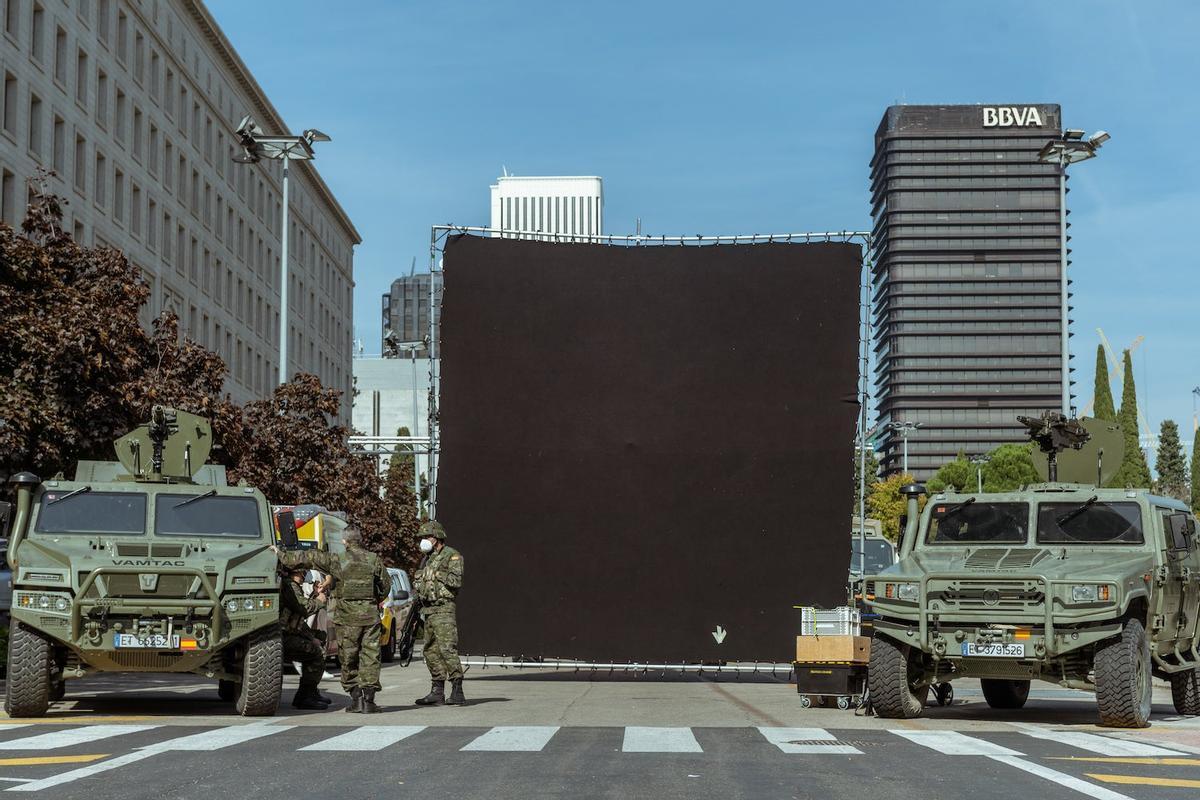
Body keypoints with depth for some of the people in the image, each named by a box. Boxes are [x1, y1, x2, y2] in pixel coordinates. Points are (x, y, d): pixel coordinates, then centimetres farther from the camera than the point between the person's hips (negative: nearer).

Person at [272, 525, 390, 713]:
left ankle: (356, 698, 6)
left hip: (347, 616, -1)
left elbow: (308, 557, -1)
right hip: (370, 614, 1)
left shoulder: (337, 560, -4)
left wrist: (282, 555, 8)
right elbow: (385, 586, 11)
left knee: (348, 657, 9)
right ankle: (368, 699, -2)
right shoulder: (374, 560, 2)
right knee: (370, 656, 4)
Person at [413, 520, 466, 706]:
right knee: (431, 651, 9)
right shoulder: (427, 559, 20)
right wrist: (421, 609, 17)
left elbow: (457, 581, -18)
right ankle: (437, 692, 14)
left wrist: (438, 574, -12)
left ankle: (457, 692, -16)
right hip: (429, 611, 9)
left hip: (444, 611, -9)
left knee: (447, 649, -16)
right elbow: (420, 586, 25)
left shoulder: (452, 556, -6)